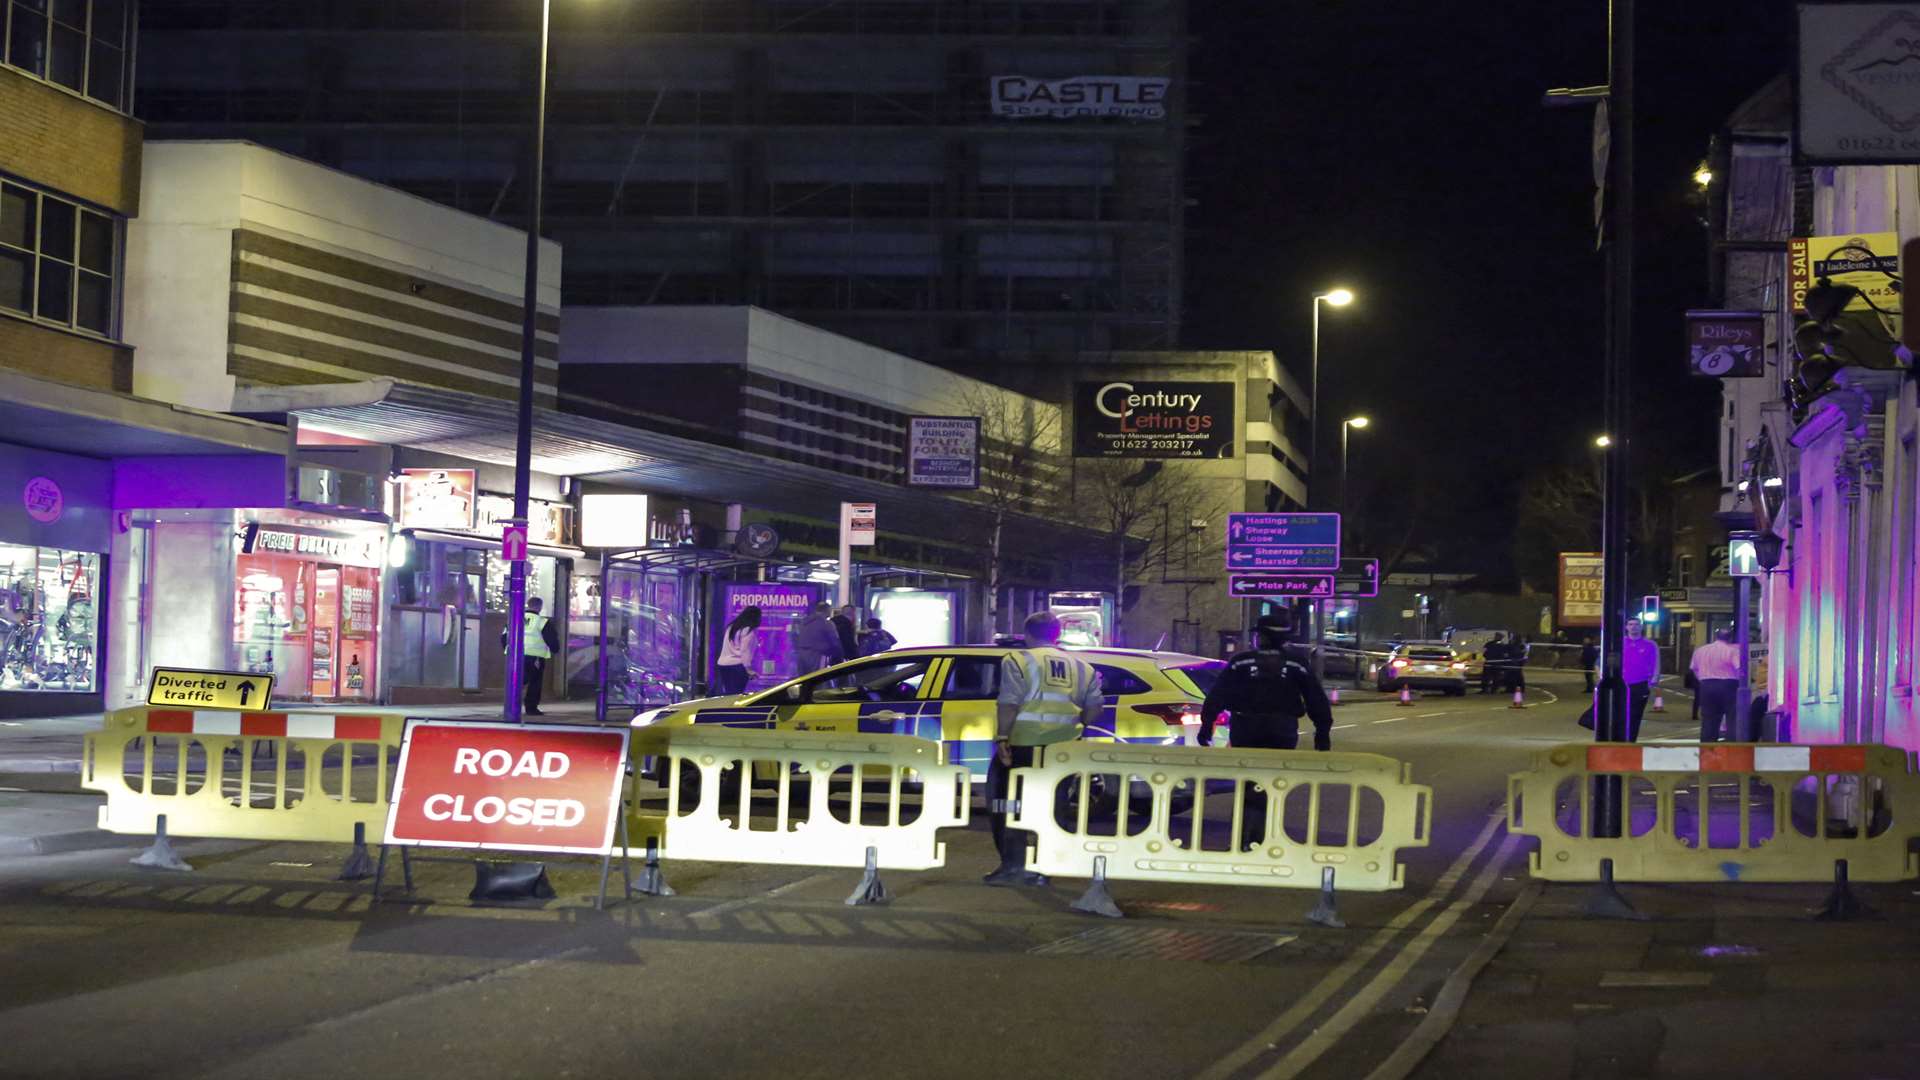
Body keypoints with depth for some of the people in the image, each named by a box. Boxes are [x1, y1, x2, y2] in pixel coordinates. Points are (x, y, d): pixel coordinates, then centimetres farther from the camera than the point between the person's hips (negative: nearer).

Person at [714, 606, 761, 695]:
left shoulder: (731, 627, 15)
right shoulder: (749, 631, -8)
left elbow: (727, 648, 16)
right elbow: (745, 651, -13)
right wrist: (748, 668, -11)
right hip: (737, 666, -7)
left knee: (728, 695, 8)